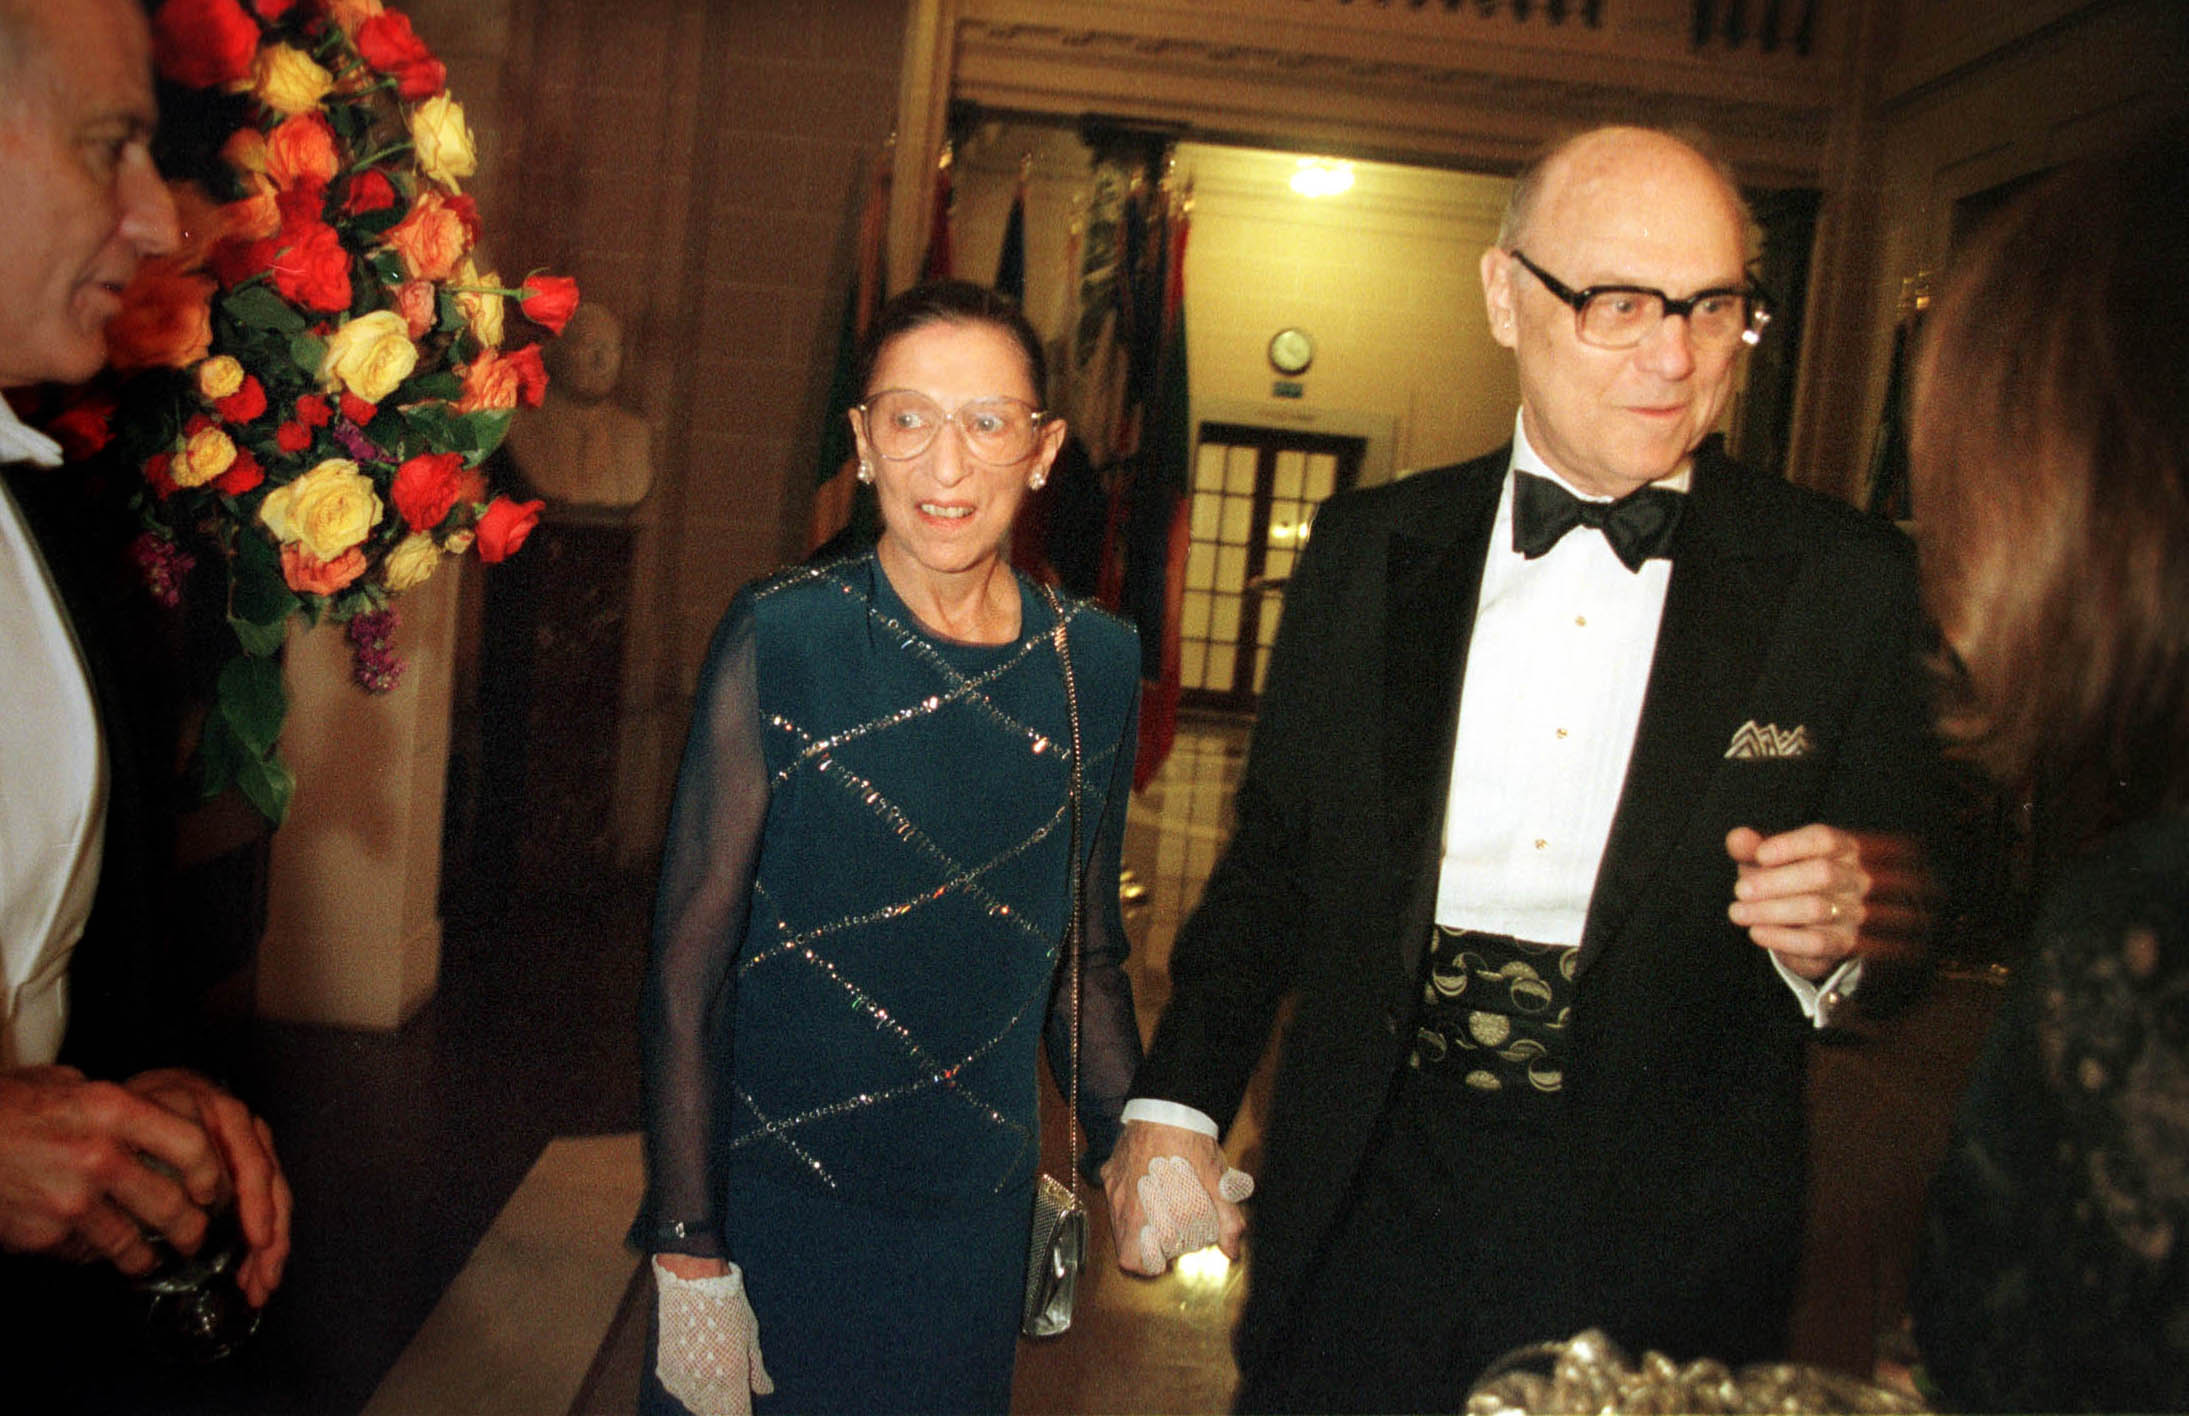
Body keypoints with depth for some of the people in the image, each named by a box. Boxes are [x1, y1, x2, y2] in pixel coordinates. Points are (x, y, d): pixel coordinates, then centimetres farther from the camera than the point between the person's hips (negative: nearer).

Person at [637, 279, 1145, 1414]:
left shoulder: (1097, 662, -2)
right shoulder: (782, 638, -12)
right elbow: (689, 955, -11)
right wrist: (687, 1256, -11)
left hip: (976, 1213, 3)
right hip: (771, 1202, -3)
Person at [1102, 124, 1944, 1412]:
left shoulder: (1848, 584, -3)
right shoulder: (1372, 548, 2)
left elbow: (1901, 896, 3)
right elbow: (1275, 853, 7)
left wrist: (1837, 937, -19)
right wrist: (1179, 1100, 1)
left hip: (1662, 1233, -1)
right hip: (1369, 1197, 2)